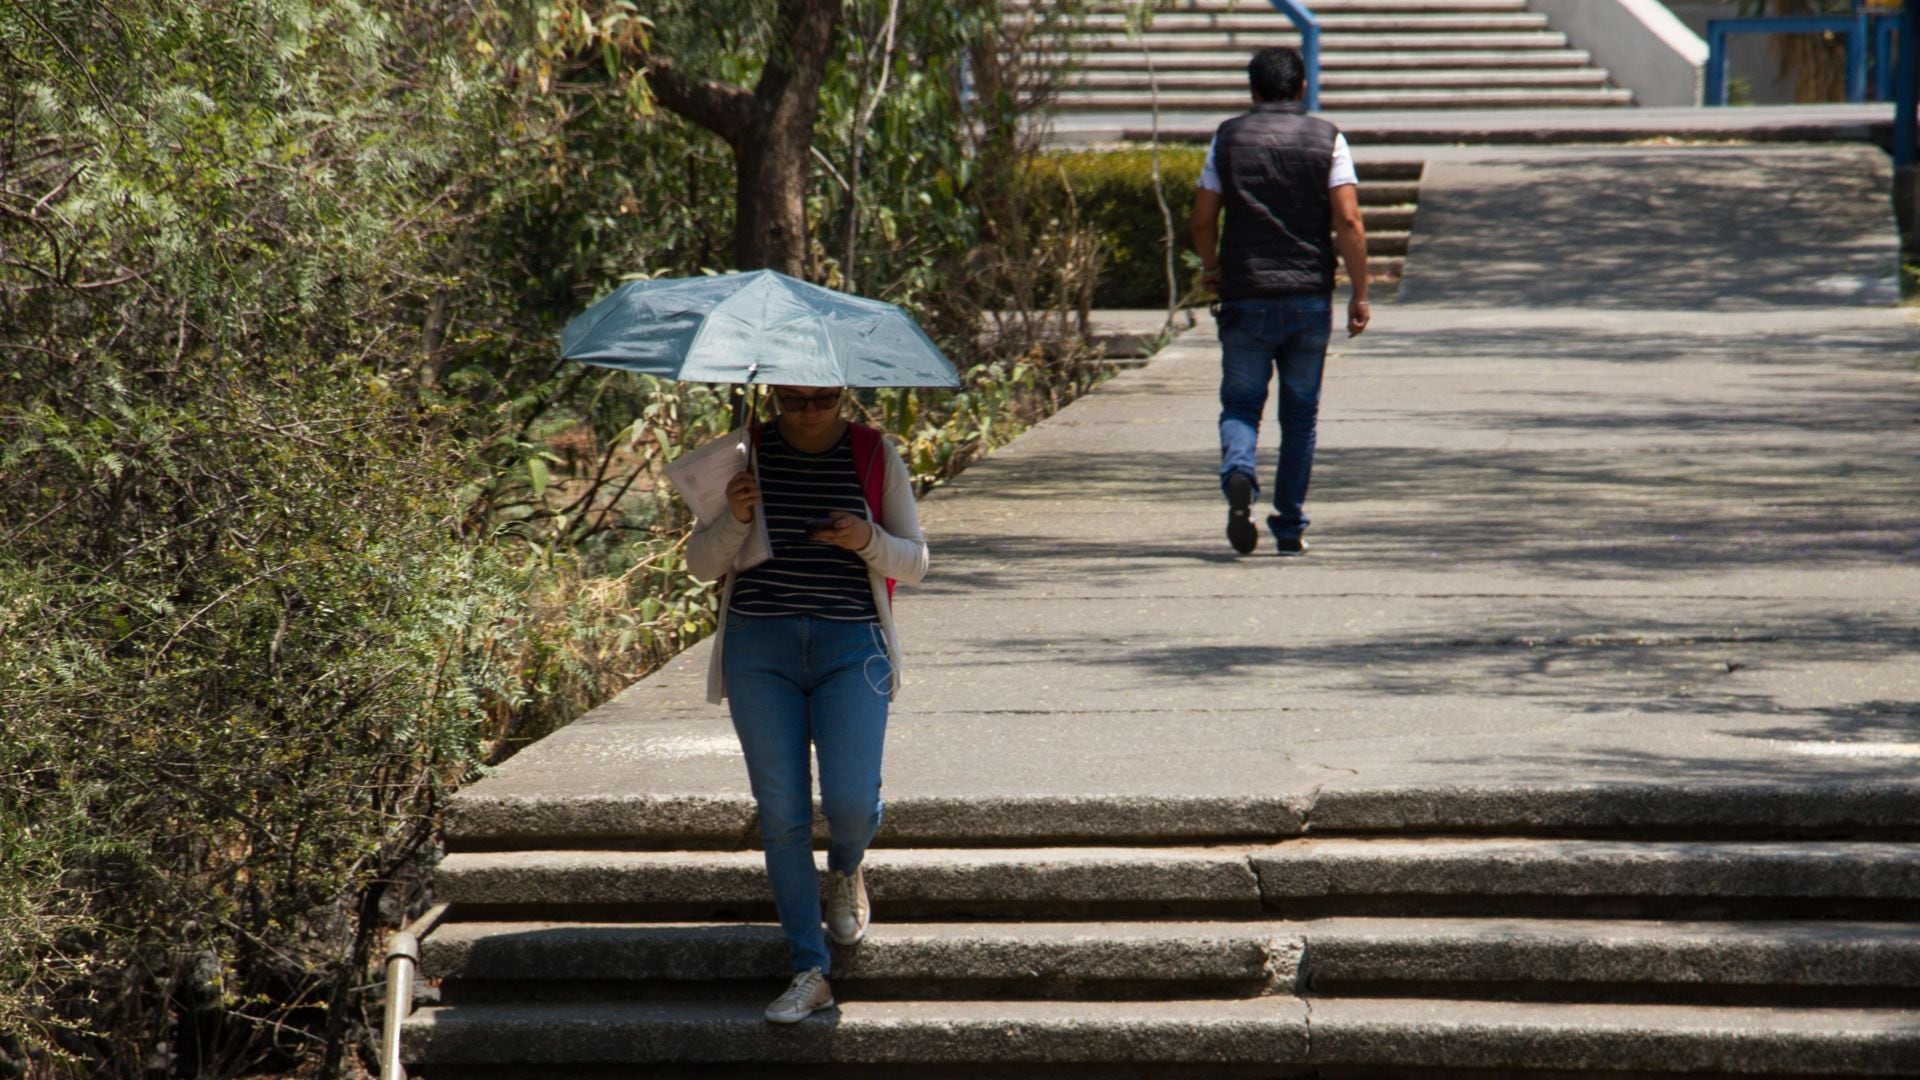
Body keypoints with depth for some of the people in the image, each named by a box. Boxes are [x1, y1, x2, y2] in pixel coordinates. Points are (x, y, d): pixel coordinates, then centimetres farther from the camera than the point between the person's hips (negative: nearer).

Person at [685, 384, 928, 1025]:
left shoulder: (875, 458, 4)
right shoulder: (746, 458, 5)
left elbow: (914, 563, 7)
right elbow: (701, 565, 5)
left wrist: (868, 540, -14)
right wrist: (736, 520, -14)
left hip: (850, 646, -1)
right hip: (760, 648, 1)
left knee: (851, 799, -15)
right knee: (781, 814, -1)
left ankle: (846, 873, 23)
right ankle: (810, 972, 5)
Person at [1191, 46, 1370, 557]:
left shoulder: (1228, 138, 4)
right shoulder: (1327, 139, 1)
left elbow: (1202, 218, 4)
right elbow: (1348, 220, -8)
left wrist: (1211, 267, 23)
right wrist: (1359, 294, -2)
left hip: (1246, 297, 0)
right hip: (1309, 296, 0)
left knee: (1240, 404, 6)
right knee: (1300, 414, 11)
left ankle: (1238, 475, -25)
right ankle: (1291, 528, 12)